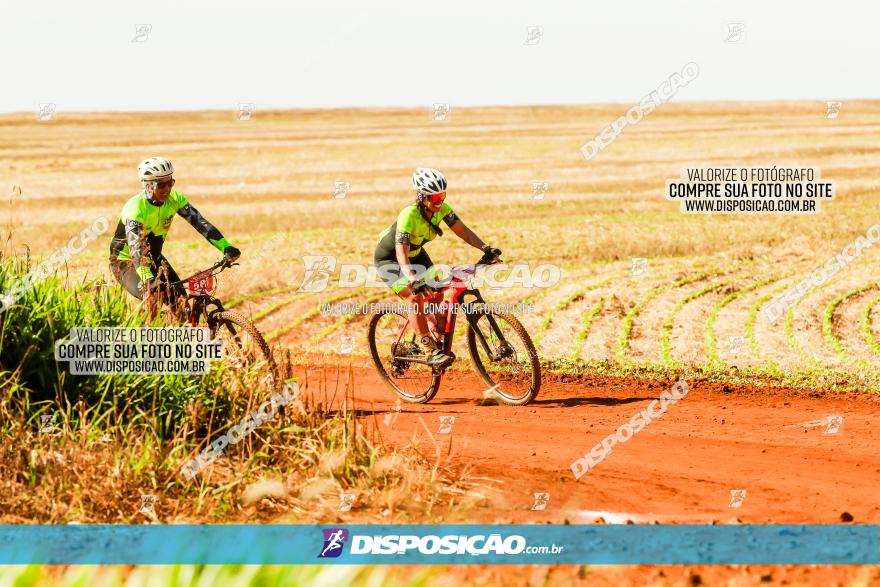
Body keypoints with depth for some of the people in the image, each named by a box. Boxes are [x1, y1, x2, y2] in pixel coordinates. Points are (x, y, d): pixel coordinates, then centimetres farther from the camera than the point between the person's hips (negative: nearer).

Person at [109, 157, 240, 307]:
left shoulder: (174, 199, -14)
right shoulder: (135, 208, -31)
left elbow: (200, 222, -18)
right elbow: (135, 249, -40)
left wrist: (226, 248, -32)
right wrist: (149, 280, -55)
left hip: (153, 257, 6)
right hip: (126, 262, -6)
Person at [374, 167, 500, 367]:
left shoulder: (441, 208, -18)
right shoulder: (409, 216, -37)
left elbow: (461, 230, -15)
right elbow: (401, 253, -43)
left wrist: (484, 247, -30)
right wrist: (412, 279, -57)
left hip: (415, 253, 7)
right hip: (389, 258, -7)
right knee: (415, 296, -22)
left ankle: (440, 342, 14)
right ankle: (430, 352, -19)